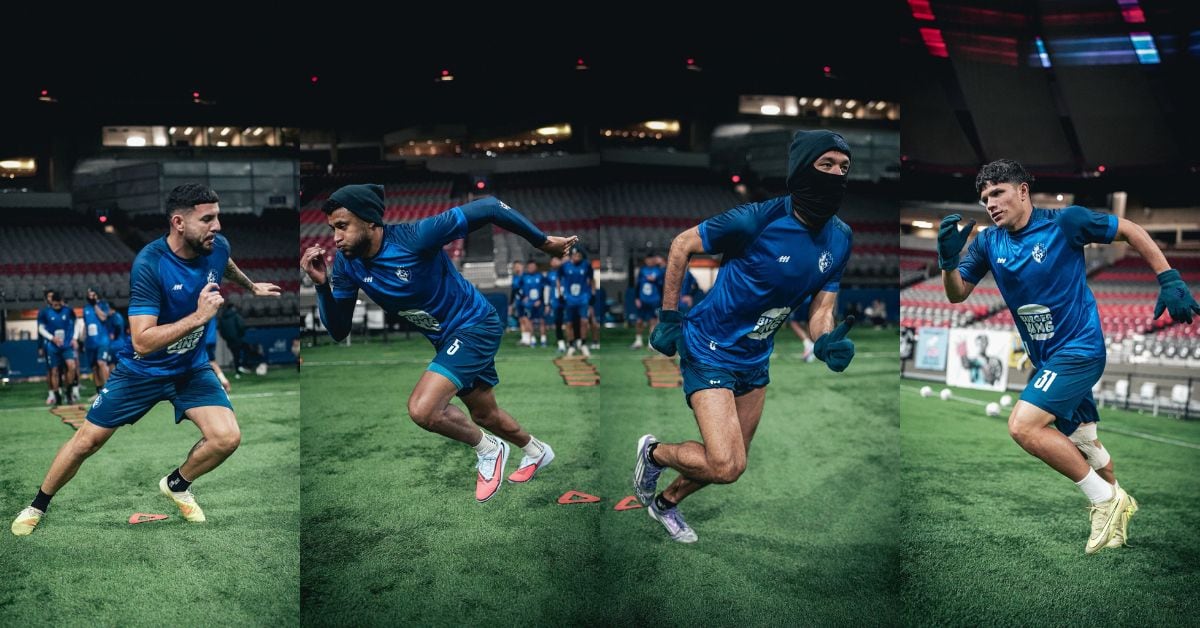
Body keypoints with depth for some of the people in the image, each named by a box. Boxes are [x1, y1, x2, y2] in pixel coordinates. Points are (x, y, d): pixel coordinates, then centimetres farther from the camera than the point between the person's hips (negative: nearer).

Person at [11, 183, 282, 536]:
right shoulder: (149, 264, -30)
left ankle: (177, 485, 15)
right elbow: (142, 341, -34)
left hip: (192, 368, 4)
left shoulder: (217, 246, -14)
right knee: (87, 441, 7)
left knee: (227, 438, -16)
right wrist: (197, 316, -40)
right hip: (142, 371, -3)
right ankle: (38, 506, 34)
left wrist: (252, 286, 31)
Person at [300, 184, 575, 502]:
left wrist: (544, 242, -18)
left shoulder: (414, 236, -29)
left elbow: (488, 207, -25)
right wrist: (322, 285, -23)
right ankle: (537, 451, 54)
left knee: (422, 410, -23)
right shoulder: (346, 263, -10)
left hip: (475, 325, -8)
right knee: (484, 415, 24)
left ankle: (489, 449, 5)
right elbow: (339, 331, -6)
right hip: (446, 339, 8)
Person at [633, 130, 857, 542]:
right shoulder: (757, 219, -25)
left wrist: (826, 342, -24)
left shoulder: (840, 238, -6)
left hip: (756, 359, 7)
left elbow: (821, 309, -1)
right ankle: (654, 453, 13)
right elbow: (682, 245, -12)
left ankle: (666, 503, 47)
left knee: (732, 462, 19)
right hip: (709, 350, -7)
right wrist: (668, 317, -10)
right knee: (726, 467, -17)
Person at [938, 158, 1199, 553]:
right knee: (1080, 439, 21)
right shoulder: (988, 242, -2)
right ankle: (1117, 503, 45)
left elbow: (1129, 230, -4)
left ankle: (1105, 499, -4)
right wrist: (948, 259, -21)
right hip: (1045, 358, 7)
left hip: (1078, 349, -7)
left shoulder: (1065, 221, -16)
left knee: (1023, 426, -21)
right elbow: (957, 294, -2)